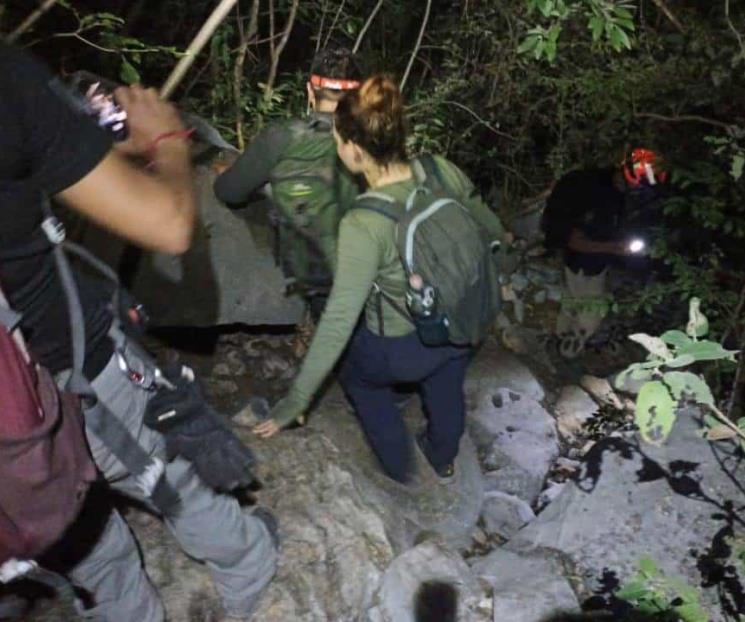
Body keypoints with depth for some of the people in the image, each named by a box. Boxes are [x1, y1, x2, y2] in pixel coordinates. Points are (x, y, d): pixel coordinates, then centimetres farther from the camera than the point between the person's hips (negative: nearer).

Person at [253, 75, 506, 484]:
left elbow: (339, 321, -32)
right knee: (446, 389, 34)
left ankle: (399, 470, 48)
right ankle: (443, 461, 64)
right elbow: (492, 230, -2)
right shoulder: (442, 171, -18)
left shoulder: (364, 225, -35)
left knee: (358, 378, 29)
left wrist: (296, 400, -22)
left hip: (403, 348, -5)